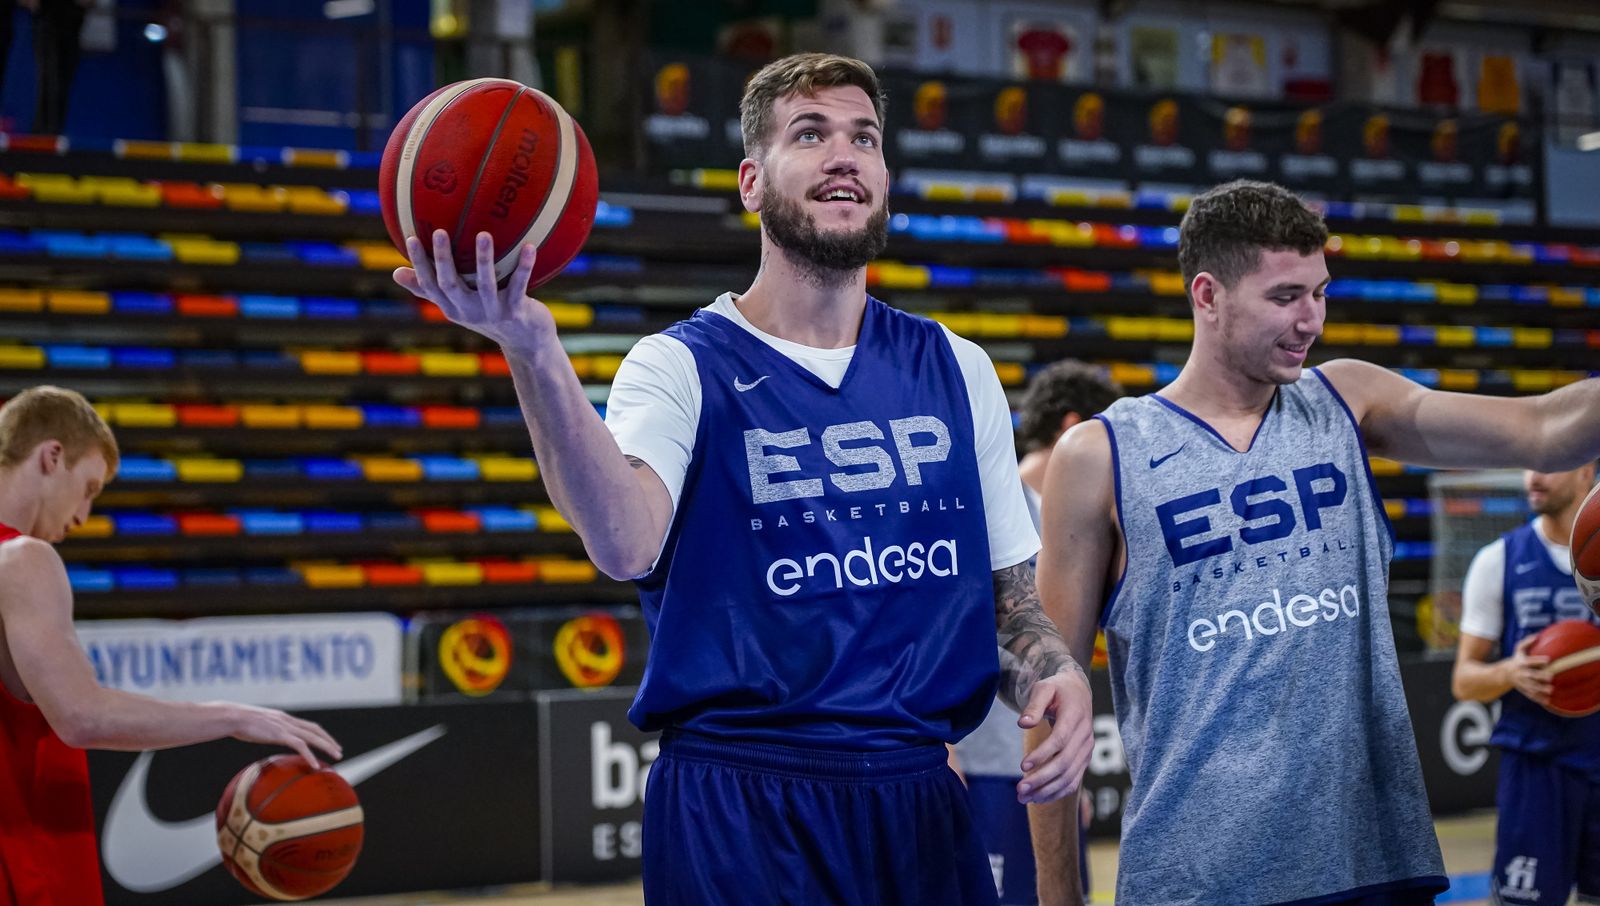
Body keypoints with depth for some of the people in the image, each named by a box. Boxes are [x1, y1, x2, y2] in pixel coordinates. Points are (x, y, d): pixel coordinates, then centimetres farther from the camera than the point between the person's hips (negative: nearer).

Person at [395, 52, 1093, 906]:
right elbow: (627, 545, -24)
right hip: (737, 812, -4)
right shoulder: (679, 368, -3)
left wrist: (1057, 674, -6)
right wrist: (533, 349, -37)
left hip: (918, 803, 4)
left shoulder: (958, 370, 11)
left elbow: (1010, 589, 16)